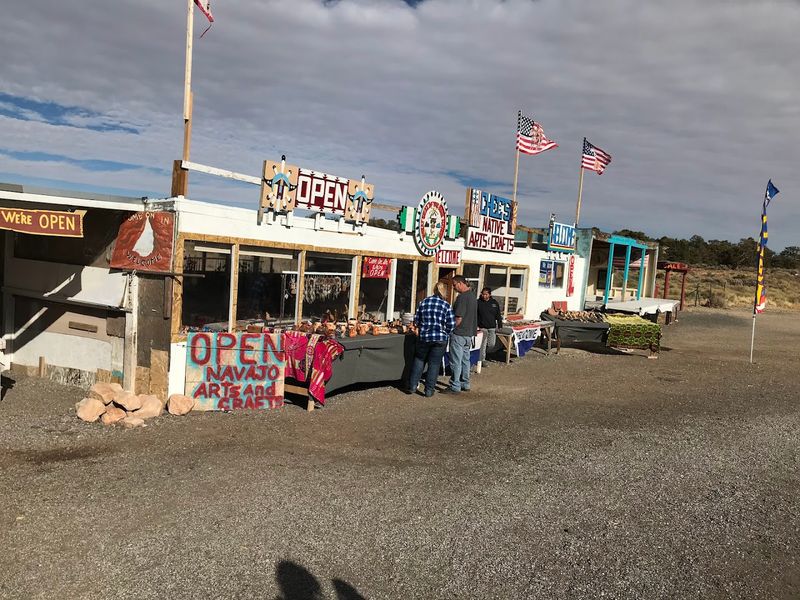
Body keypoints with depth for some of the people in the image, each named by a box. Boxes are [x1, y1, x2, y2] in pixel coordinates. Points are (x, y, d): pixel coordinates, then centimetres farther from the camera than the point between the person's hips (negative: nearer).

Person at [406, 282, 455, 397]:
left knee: (419, 360, 17)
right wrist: (445, 332, 9)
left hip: (423, 337, 3)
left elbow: (416, 319, 4)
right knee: (434, 364, 7)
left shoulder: (424, 302, 2)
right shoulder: (446, 305, -7)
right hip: (440, 339, -3)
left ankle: (412, 386, 17)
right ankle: (429, 390, 10)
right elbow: (451, 324, -9)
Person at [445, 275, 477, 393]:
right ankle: (465, 384, 23)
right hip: (469, 333, 9)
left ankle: (455, 387, 3)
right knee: (465, 359, 16)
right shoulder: (473, 295, 11)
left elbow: (458, 319, -21)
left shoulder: (462, 297, -18)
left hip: (459, 334, -9)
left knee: (456, 361, -2)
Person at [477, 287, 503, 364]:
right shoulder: (478, 302, -4)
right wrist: (476, 325, -8)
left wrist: (500, 326, 5)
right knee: (483, 345, 1)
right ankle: (482, 359, 11)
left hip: (492, 328, 3)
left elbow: (498, 316, 8)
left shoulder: (494, 303, 4)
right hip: (482, 328, -3)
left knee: (492, 345, 3)